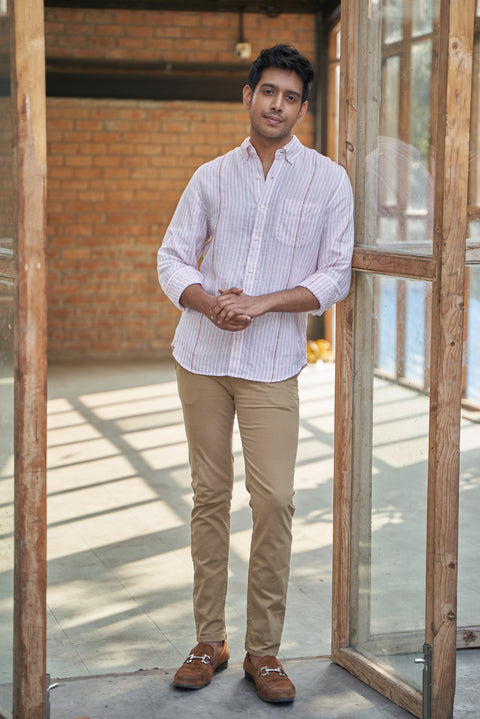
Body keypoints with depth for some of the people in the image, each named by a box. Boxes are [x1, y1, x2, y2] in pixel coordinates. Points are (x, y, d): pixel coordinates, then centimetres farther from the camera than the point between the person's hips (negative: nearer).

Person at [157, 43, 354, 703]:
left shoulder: (328, 180, 3)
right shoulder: (213, 177, 9)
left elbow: (335, 277, -1)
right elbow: (172, 259, 9)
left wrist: (261, 303, -14)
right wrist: (208, 301, -12)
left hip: (273, 362, -2)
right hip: (202, 356, 2)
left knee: (274, 500, -8)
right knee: (209, 496, 5)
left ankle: (264, 650, 3)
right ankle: (209, 642, 14)